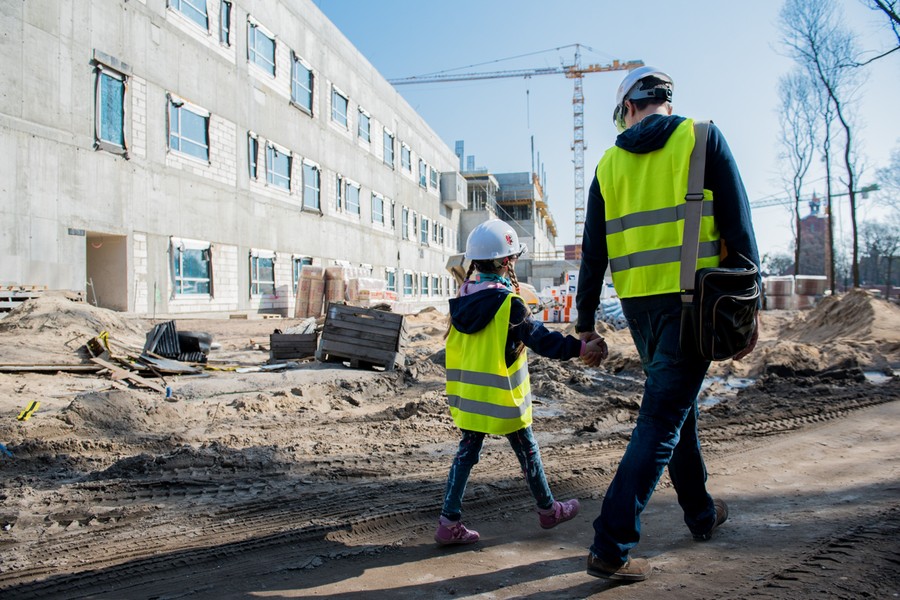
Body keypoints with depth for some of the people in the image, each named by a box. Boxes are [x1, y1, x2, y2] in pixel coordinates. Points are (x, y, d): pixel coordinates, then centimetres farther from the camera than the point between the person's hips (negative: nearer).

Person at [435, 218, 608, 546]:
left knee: (467, 452, 10)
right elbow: (540, 338, -17)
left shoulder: (464, 295, 4)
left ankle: (449, 521, 7)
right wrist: (580, 348, -15)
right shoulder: (508, 302, -17)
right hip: (501, 397, -6)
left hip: (467, 394, 6)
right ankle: (548, 509, 31)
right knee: (527, 451, 12)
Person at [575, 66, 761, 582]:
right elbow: (738, 225, -5)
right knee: (662, 420, -4)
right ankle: (611, 546, -5)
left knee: (678, 404, 21)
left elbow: (594, 250, 8)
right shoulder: (702, 138, 1)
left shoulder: (610, 162, 9)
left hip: (638, 303, 4)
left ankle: (702, 513, 37)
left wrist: (586, 321, 13)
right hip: (691, 298, -4)